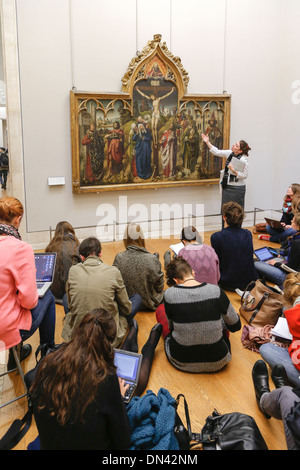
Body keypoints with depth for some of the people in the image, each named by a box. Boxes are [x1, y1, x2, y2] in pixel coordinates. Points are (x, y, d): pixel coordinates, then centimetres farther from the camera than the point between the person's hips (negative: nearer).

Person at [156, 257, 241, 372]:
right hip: (218, 363, 0)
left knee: (160, 310, 21)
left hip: (181, 362, 0)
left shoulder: (169, 294, -14)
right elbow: (235, 326, 0)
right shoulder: (216, 291, -13)